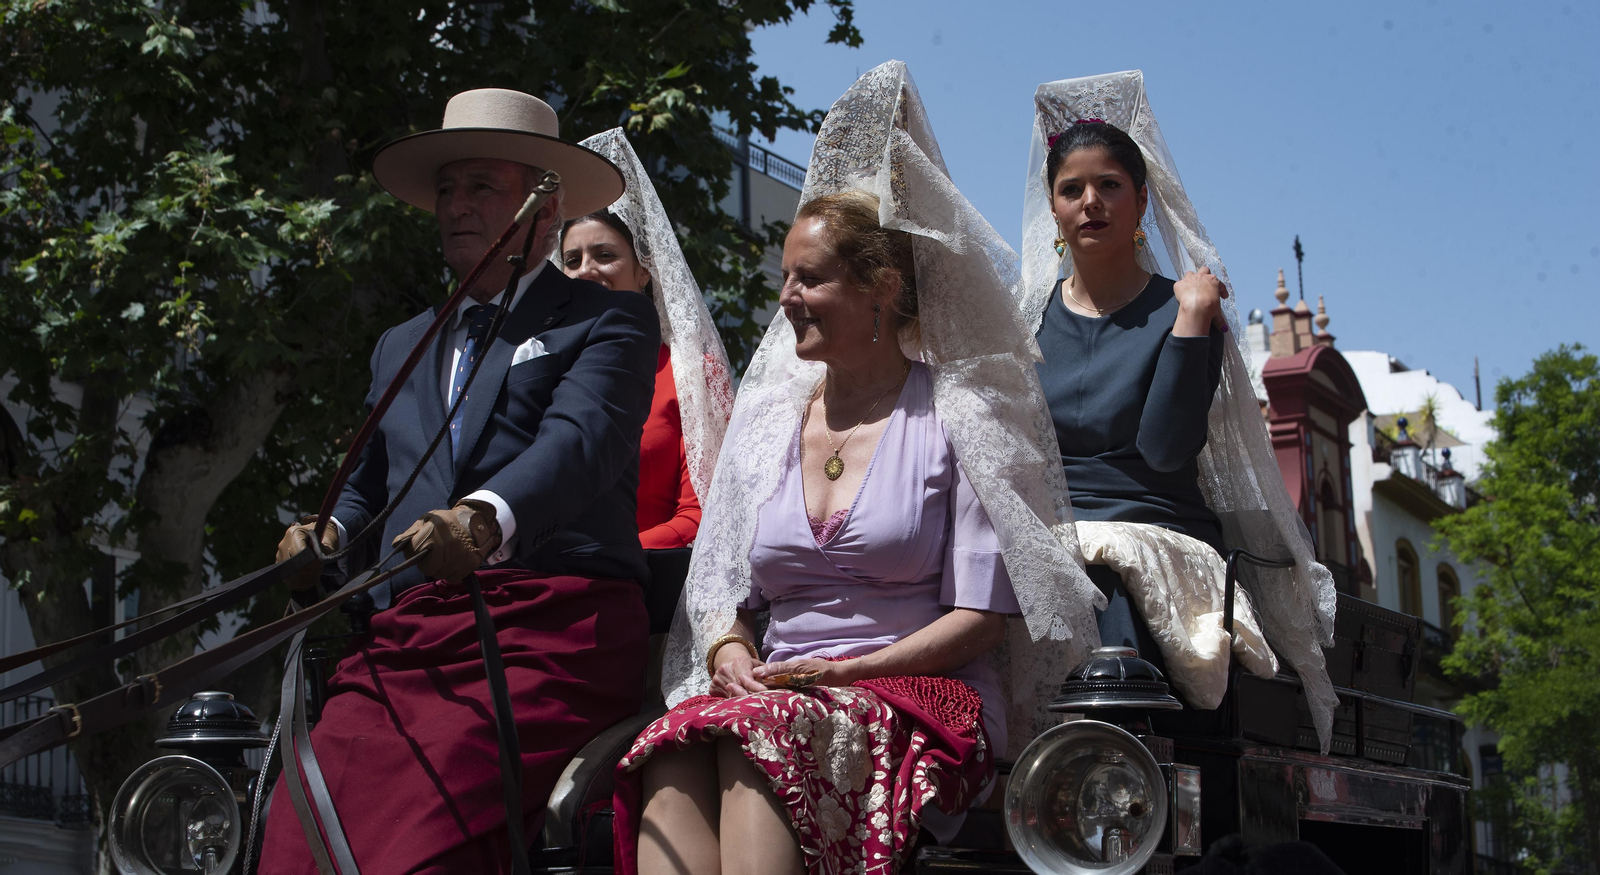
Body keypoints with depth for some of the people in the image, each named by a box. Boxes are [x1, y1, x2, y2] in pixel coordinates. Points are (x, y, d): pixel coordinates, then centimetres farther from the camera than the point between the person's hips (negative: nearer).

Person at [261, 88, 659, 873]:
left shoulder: (608, 321, 10)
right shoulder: (399, 347, 30)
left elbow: (579, 440, -9)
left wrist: (484, 517, -29)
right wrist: (324, 532, 7)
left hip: (553, 629, -5)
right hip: (407, 631, 5)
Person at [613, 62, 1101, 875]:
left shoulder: (956, 418, 5)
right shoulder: (762, 419, 19)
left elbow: (981, 616, -2)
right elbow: (717, 587, 17)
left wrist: (844, 671, -14)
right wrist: (730, 650, -7)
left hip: (919, 696, -4)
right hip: (773, 694, 4)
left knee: (756, 737, -38)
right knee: (673, 752, -34)